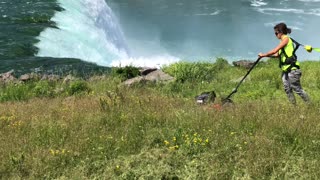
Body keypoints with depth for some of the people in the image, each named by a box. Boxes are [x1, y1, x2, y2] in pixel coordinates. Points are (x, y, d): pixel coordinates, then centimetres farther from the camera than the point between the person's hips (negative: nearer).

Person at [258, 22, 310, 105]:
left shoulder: (286, 39, -8)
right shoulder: (283, 42, 18)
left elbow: (275, 50, -15)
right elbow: (277, 54, 17)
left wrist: (264, 54, -7)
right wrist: (265, 55, 9)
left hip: (292, 69, -9)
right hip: (285, 70, 9)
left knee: (297, 89, -5)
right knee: (288, 90, 3)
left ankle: (309, 104, 5)